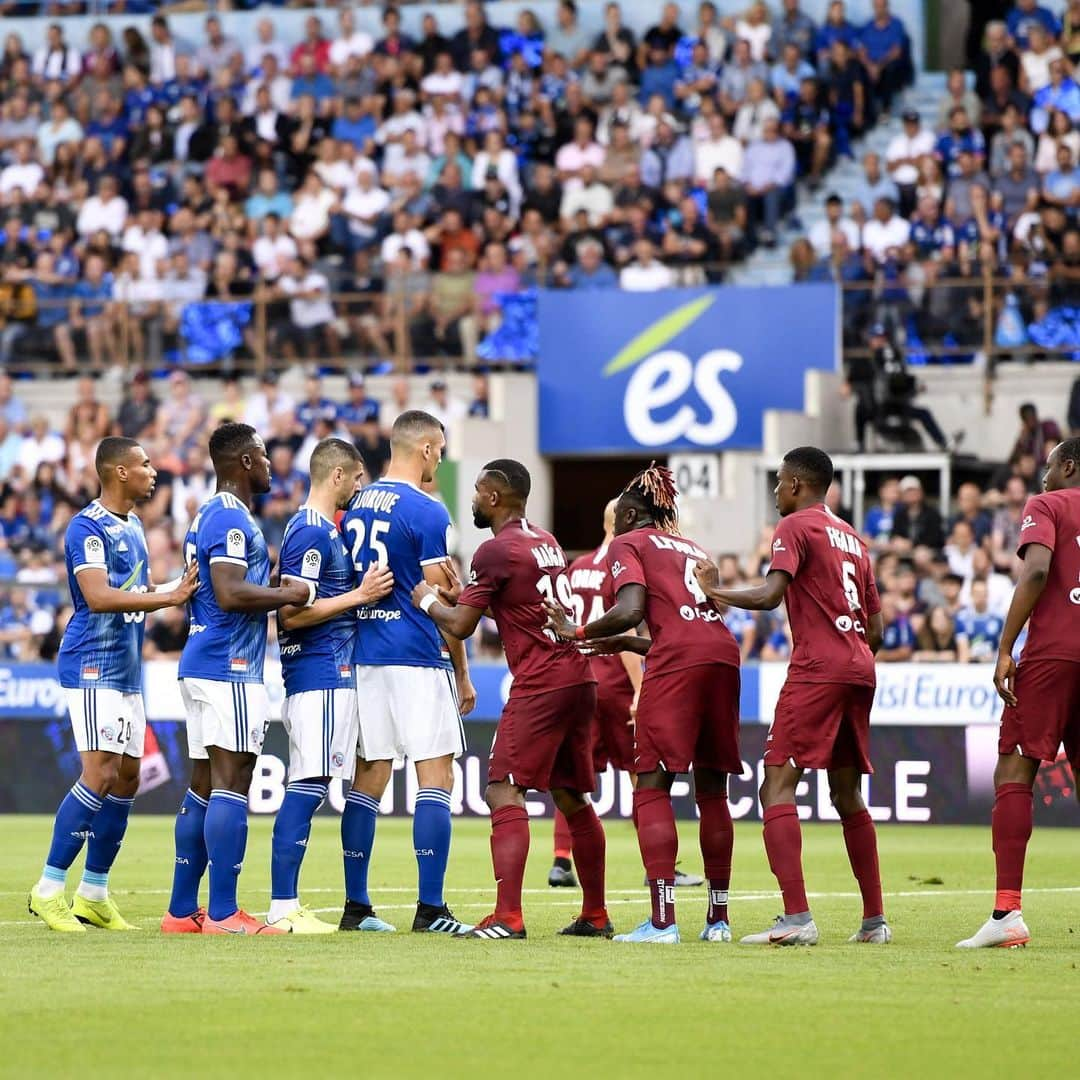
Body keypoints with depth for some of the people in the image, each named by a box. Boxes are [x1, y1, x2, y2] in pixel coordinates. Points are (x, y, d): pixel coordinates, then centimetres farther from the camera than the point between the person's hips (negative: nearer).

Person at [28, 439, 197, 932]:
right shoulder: (87, 527, -14)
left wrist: (181, 587, 7)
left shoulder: (133, 526, 16)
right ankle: (48, 890, -11)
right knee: (100, 775, -16)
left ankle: (93, 894, 16)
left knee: (126, 779, 9)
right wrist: (169, 597, -27)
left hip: (127, 669, 10)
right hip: (92, 667, -10)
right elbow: (99, 596, -25)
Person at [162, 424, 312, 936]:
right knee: (231, 785, -10)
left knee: (203, 788, 11)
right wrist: (290, 594, -11)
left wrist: (275, 589, 17)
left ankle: (182, 911, 13)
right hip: (229, 668, -10)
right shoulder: (232, 519, -13)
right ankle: (224, 914, -13)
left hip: (202, 664, 10)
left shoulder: (208, 516, 19)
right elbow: (230, 595, -23)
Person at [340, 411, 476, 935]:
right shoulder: (426, 512, -10)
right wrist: (463, 674, -1)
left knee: (368, 776, 9)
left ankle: (356, 905, 10)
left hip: (364, 654, 7)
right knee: (435, 775, -5)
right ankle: (430, 909, -9)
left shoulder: (358, 505, 11)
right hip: (417, 657, -7)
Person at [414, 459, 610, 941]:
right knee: (572, 798, 16)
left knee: (504, 791, -11)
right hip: (579, 678, 9)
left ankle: (507, 917, -21)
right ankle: (595, 915, 20)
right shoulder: (547, 543, 17)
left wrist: (427, 600, 11)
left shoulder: (497, 550, -9)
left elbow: (460, 626, -7)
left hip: (540, 681, -9)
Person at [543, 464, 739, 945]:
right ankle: (718, 918, 15)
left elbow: (630, 610, -7)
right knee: (712, 789, 13)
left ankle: (662, 920, -15)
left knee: (652, 787, -5)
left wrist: (578, 632, 7)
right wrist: (625, 644, 33)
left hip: (677, 661, -6)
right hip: (724, 653, 7)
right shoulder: (693, 549, 29)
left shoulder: (627, 543, 10)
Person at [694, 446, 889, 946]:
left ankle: (796, 918, -24)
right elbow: (875, 628, 22)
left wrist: (714, 591, -4)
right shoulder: (853, 538, 22)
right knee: (847, 794, 18)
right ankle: (874, 920, 18)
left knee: (777, 786, -11)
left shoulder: (796, 527, -2)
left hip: (816, 670, -8)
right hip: (859, 671, 8)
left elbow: (770, 595, -16)